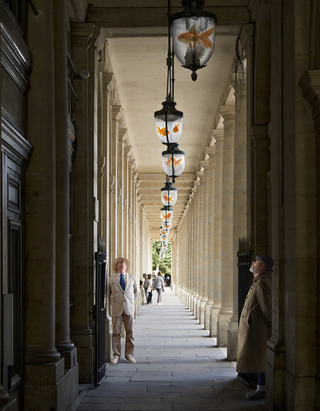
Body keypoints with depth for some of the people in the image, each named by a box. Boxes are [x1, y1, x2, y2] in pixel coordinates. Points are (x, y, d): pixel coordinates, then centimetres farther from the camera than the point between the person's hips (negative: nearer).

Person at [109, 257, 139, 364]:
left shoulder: (132, 278, 11)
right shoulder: (111, 279, 7)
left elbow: (136, 292, 23)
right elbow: (108, 293, 18)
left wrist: (131, 302, 11)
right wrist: (113, 302, 8)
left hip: (129, 308, 1)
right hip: (116, 309, -1)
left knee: (130, 332, 1)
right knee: (116, 332, -1)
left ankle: (129, 354, 10)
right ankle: (116, 355, 6)